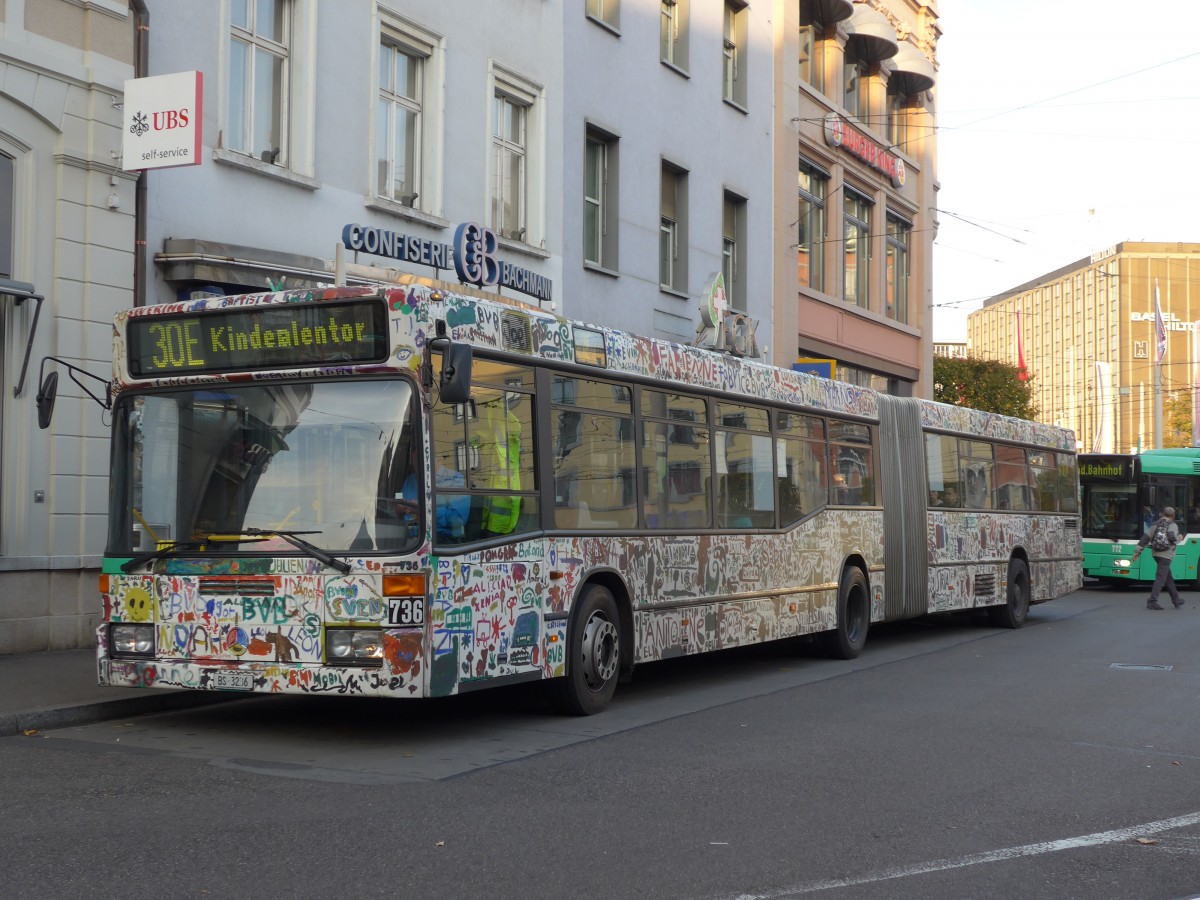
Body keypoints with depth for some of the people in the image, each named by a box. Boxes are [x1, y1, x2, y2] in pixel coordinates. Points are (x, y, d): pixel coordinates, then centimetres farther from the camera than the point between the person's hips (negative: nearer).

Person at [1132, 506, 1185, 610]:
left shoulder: (1155, 524, 10)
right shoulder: (1172, 525, -5)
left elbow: (1145, 538, 3)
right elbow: (1172, 537, -23)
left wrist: (1137, 552, 3)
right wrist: (1179, 538, 0)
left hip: (1156, 554, 7)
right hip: (1166, 555, -7)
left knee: (1168, 578, 18)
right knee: (1161, 578, -8)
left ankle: (1176, 599, 28)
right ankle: (1152, 602, -15)